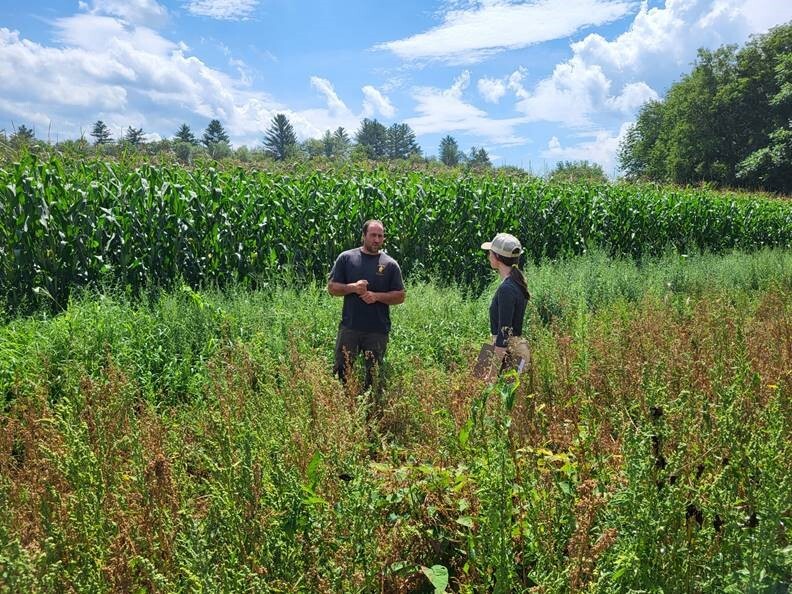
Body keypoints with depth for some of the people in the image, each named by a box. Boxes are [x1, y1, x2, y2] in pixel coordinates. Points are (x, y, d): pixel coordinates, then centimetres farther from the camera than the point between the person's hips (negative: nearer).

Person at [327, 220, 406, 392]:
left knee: (374, 375, 9)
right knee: (341, 371, 2)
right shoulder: (346, 258, 3)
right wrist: (353, 287, -15)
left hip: (378, 330, 1)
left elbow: (400, 296, 4)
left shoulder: (390, 264, 4)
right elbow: (332, 287, 3)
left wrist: (377, 296, -12)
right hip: (349, 327, 0)